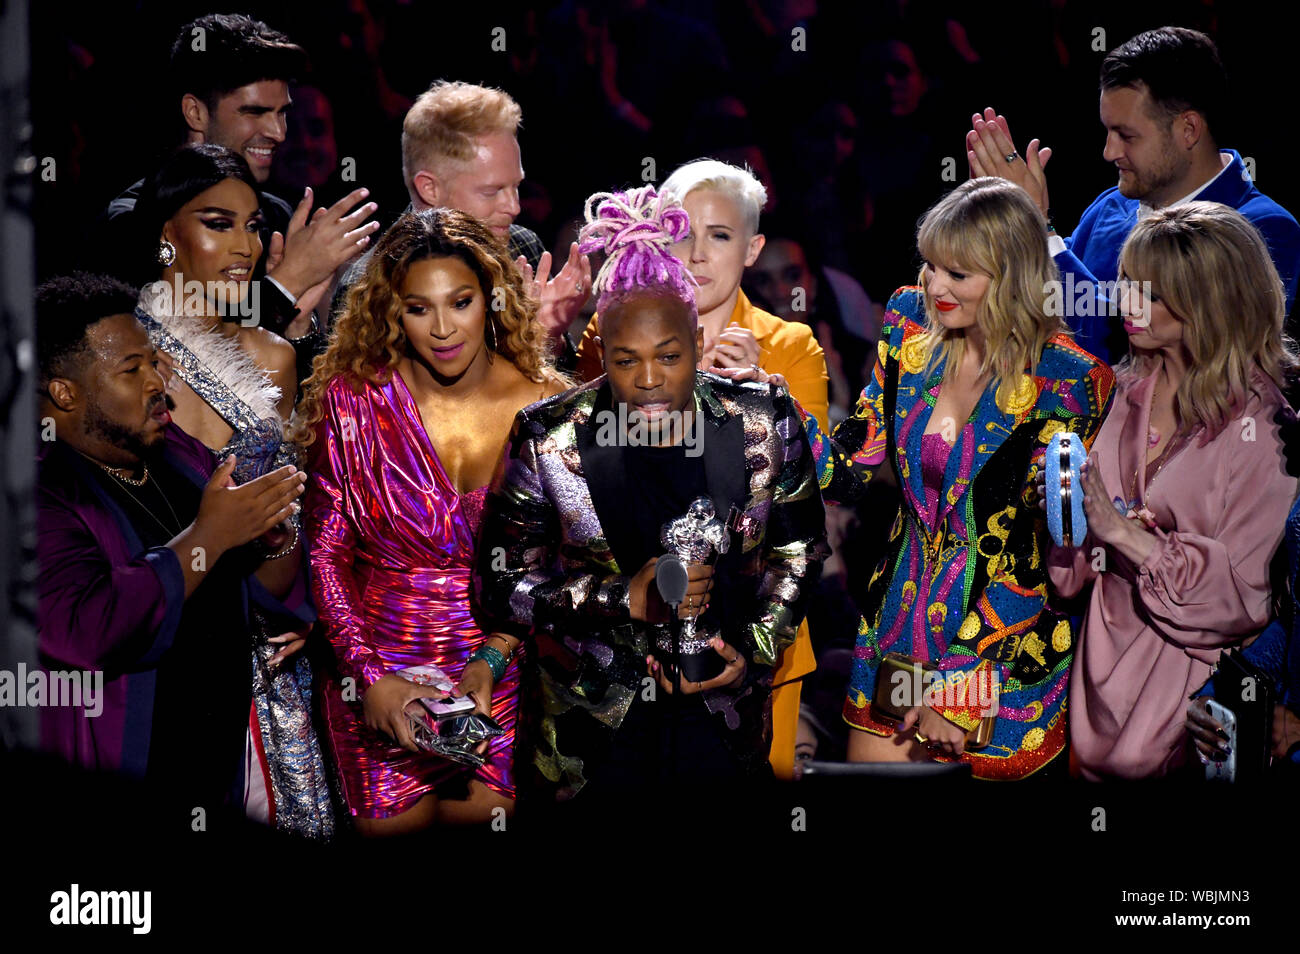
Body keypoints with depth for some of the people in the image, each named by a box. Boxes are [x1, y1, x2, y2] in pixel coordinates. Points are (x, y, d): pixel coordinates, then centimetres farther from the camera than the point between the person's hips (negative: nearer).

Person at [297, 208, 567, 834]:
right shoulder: (354, 400, -5)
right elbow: (324, 552, -2)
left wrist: (489, 661, -14)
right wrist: (368, 675, -13)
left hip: (500, 655, 0)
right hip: (380, 656, 0)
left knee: (488, 806, -16)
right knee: (393, 820, -12)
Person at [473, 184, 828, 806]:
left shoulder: (764, 426, -6)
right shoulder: (548, 441, -12)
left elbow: (800, 550, 8)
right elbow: (497, 586, -9)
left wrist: (756, 650, -8)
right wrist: (625, 598, -21)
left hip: (726, 725, 2)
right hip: (589, 727, -1)